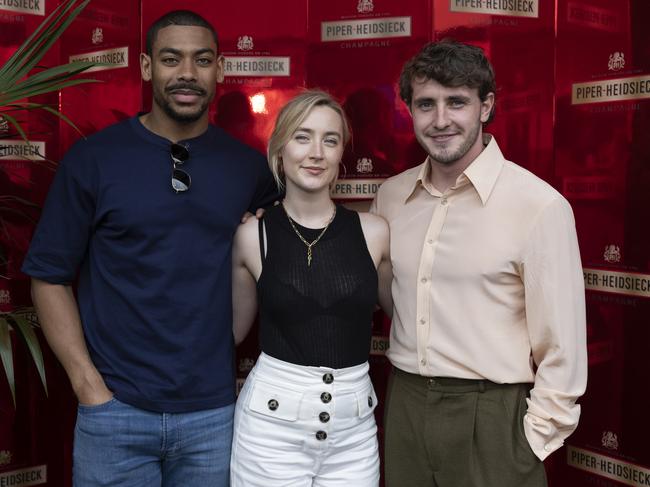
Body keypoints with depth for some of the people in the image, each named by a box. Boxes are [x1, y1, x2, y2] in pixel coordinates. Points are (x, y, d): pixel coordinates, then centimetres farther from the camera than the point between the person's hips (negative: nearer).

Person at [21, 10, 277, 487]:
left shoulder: (248, 165, 1)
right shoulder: (92, 158, -4)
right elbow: (49, 276, -2)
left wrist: (244, 366, 0)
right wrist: (88, 384, -7)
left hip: (214, 412, 2)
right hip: (116, 411, -1)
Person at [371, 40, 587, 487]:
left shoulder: (540, 206, -14)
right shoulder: (390, 196, 1)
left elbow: (562, 346, -10)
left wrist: (535, 439, -7)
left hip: (491, 417, -4)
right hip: (404, 405, 5)